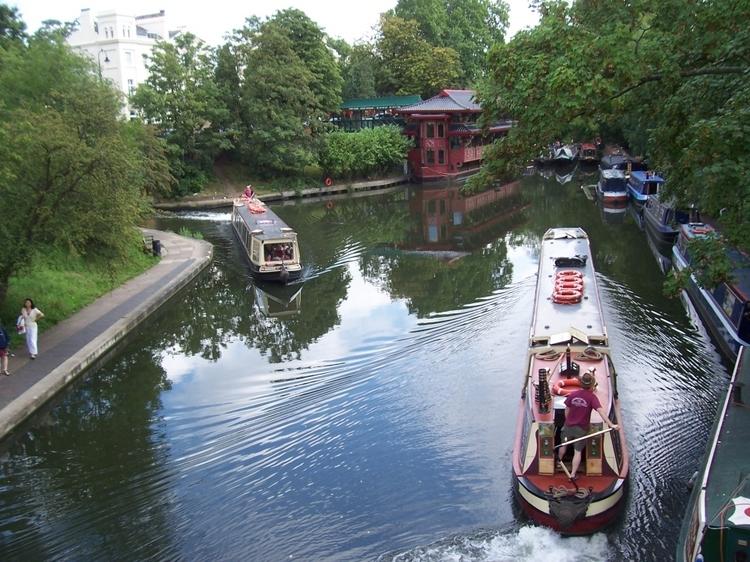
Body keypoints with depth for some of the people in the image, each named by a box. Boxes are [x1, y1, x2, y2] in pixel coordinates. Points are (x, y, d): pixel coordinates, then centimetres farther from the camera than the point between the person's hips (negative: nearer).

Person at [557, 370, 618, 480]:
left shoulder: (572, 395, -9)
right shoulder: (592, 397, -19)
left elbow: (567, 411, 1)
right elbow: (601, 411, -30)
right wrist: (610, 424, -34)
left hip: (569, 426, 3)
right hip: (582, 429, -3)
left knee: (564, 446, 25)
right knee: (578, 451, 8)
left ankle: (559, 461, 50)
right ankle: (573, 474, 10)